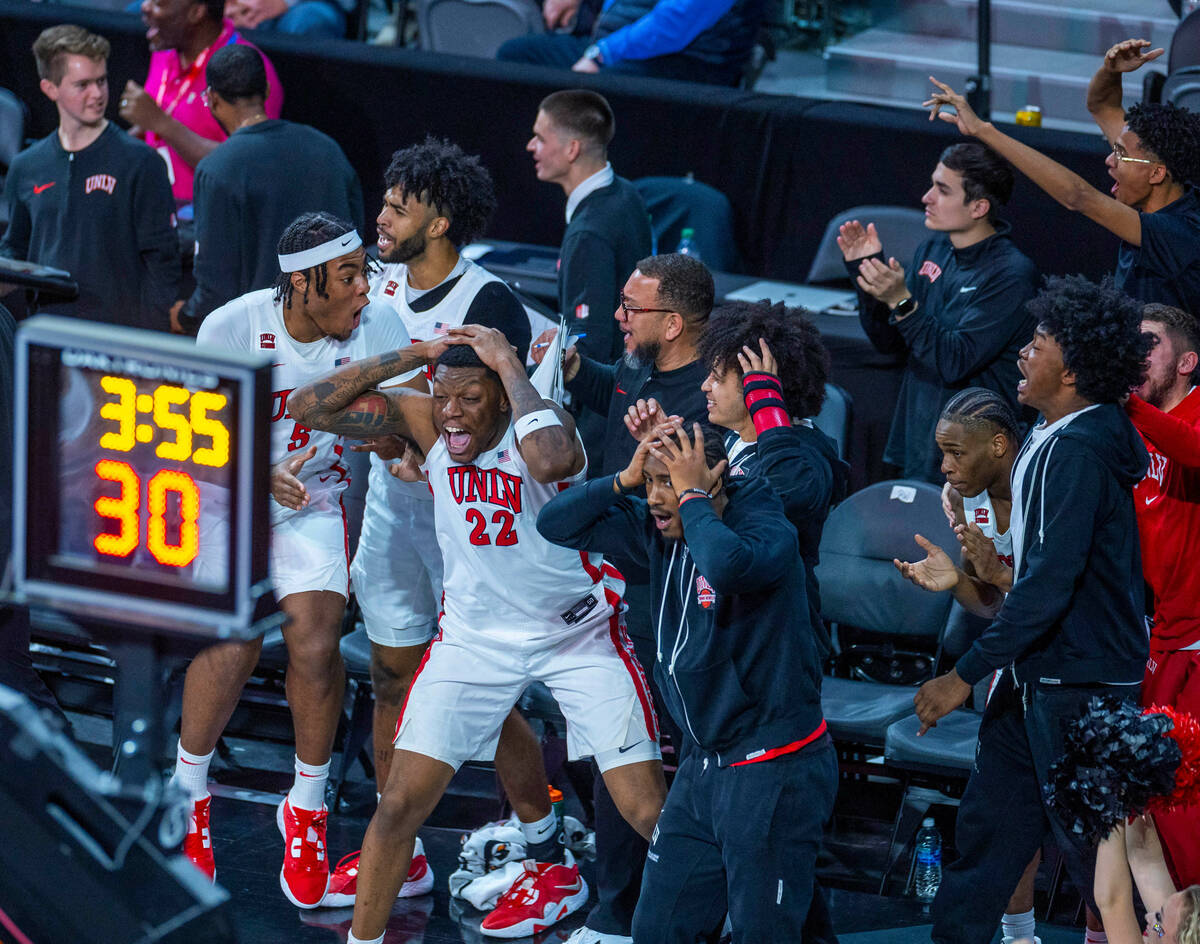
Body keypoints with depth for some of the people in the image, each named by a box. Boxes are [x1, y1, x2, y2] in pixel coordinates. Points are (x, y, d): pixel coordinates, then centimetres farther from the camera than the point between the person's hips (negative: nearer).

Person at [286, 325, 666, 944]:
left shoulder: (534, 428, -23)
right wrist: (413, 356, -20)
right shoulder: (422, 420, -11)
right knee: (401, 803, -2)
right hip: (477, 633, 3)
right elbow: (310, 407, -15)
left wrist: (509, 363, -36)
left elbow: (553, 459, -49)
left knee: (651, 816, -7)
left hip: (579, 631, -3)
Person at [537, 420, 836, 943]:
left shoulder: (767, 530, -19)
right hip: (704, 763, 8)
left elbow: (729, 565, -42)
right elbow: (556, 524, 6)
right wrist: (625, 479, -8)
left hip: (774, 771, -8)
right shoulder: (656, 529, 3)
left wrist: (692, 495, -26)